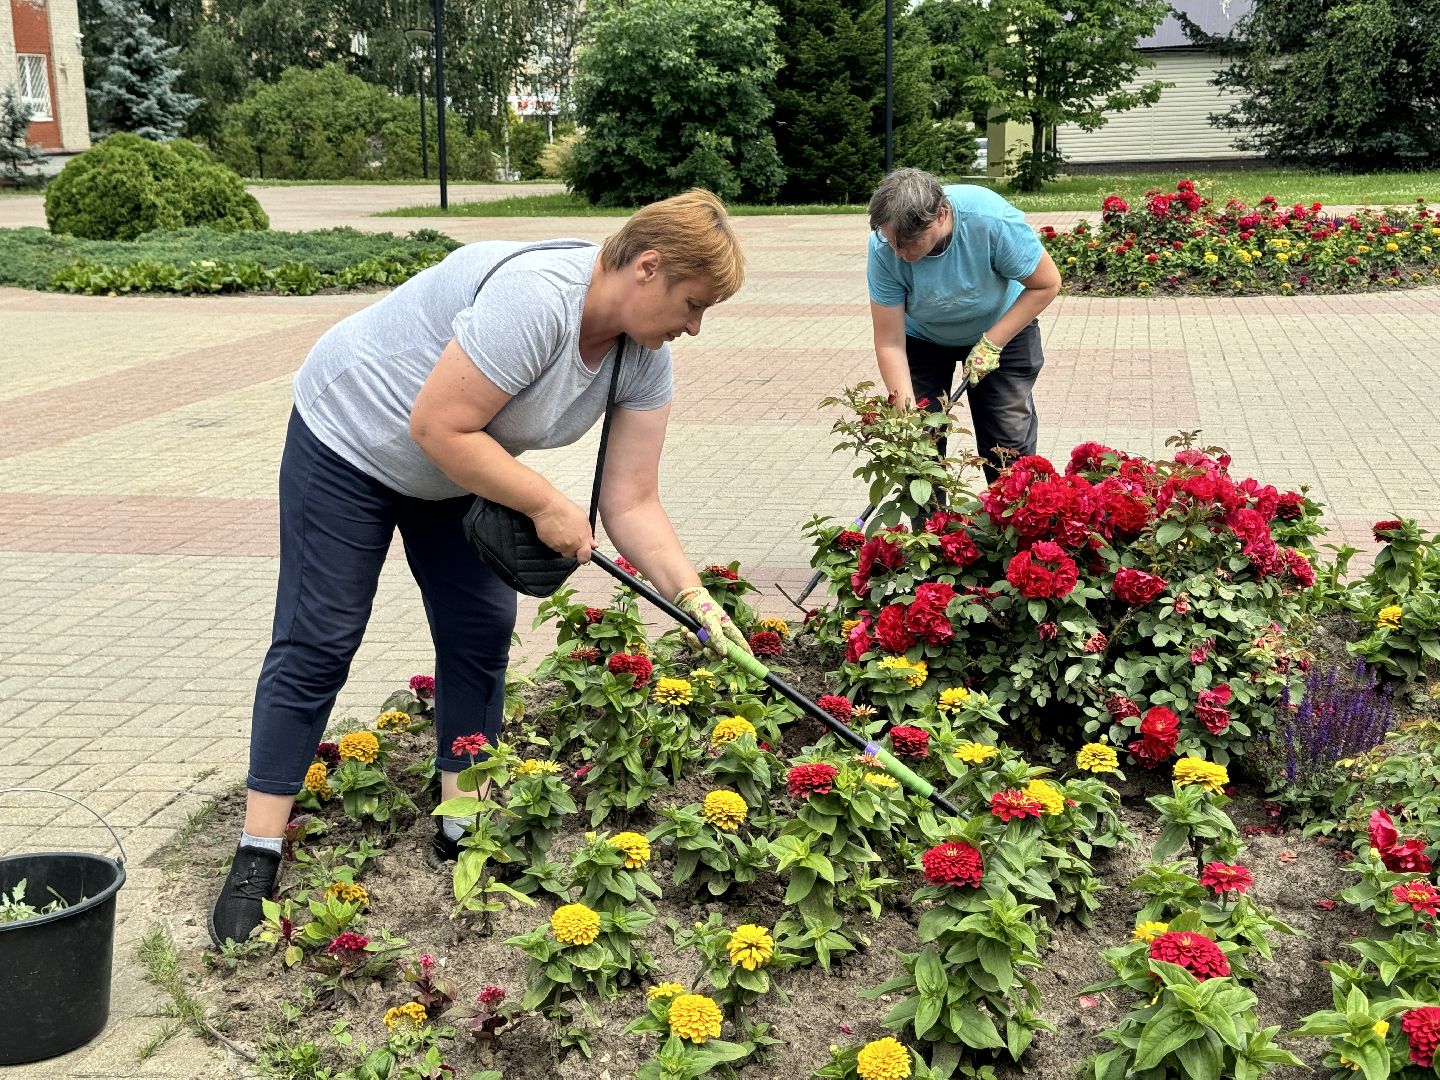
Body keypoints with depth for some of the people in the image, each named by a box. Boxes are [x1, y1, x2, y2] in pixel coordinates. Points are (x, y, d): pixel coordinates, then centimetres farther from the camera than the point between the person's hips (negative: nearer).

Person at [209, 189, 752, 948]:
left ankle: (463, 825, 16)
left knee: (481, 630, 3)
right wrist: (546, 507, -27)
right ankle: (256, 858, 3)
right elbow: (439, 429, -35)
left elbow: (632, 503, -11)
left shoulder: (643, 359, -12)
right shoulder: (535, 297, -36)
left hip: (455, 472, 7)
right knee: (317, 643, -5)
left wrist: (696, 599, -22)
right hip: (350, 437, -7)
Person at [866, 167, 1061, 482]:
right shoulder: (884, 249, -30)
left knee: (1009, 444, -5)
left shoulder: (991, 219, -35)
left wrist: (991, 344, -26)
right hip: (923, 336, 1)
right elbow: (890, 344, -26)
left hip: (1001, 327, -1)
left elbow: (1047, 284, -21)